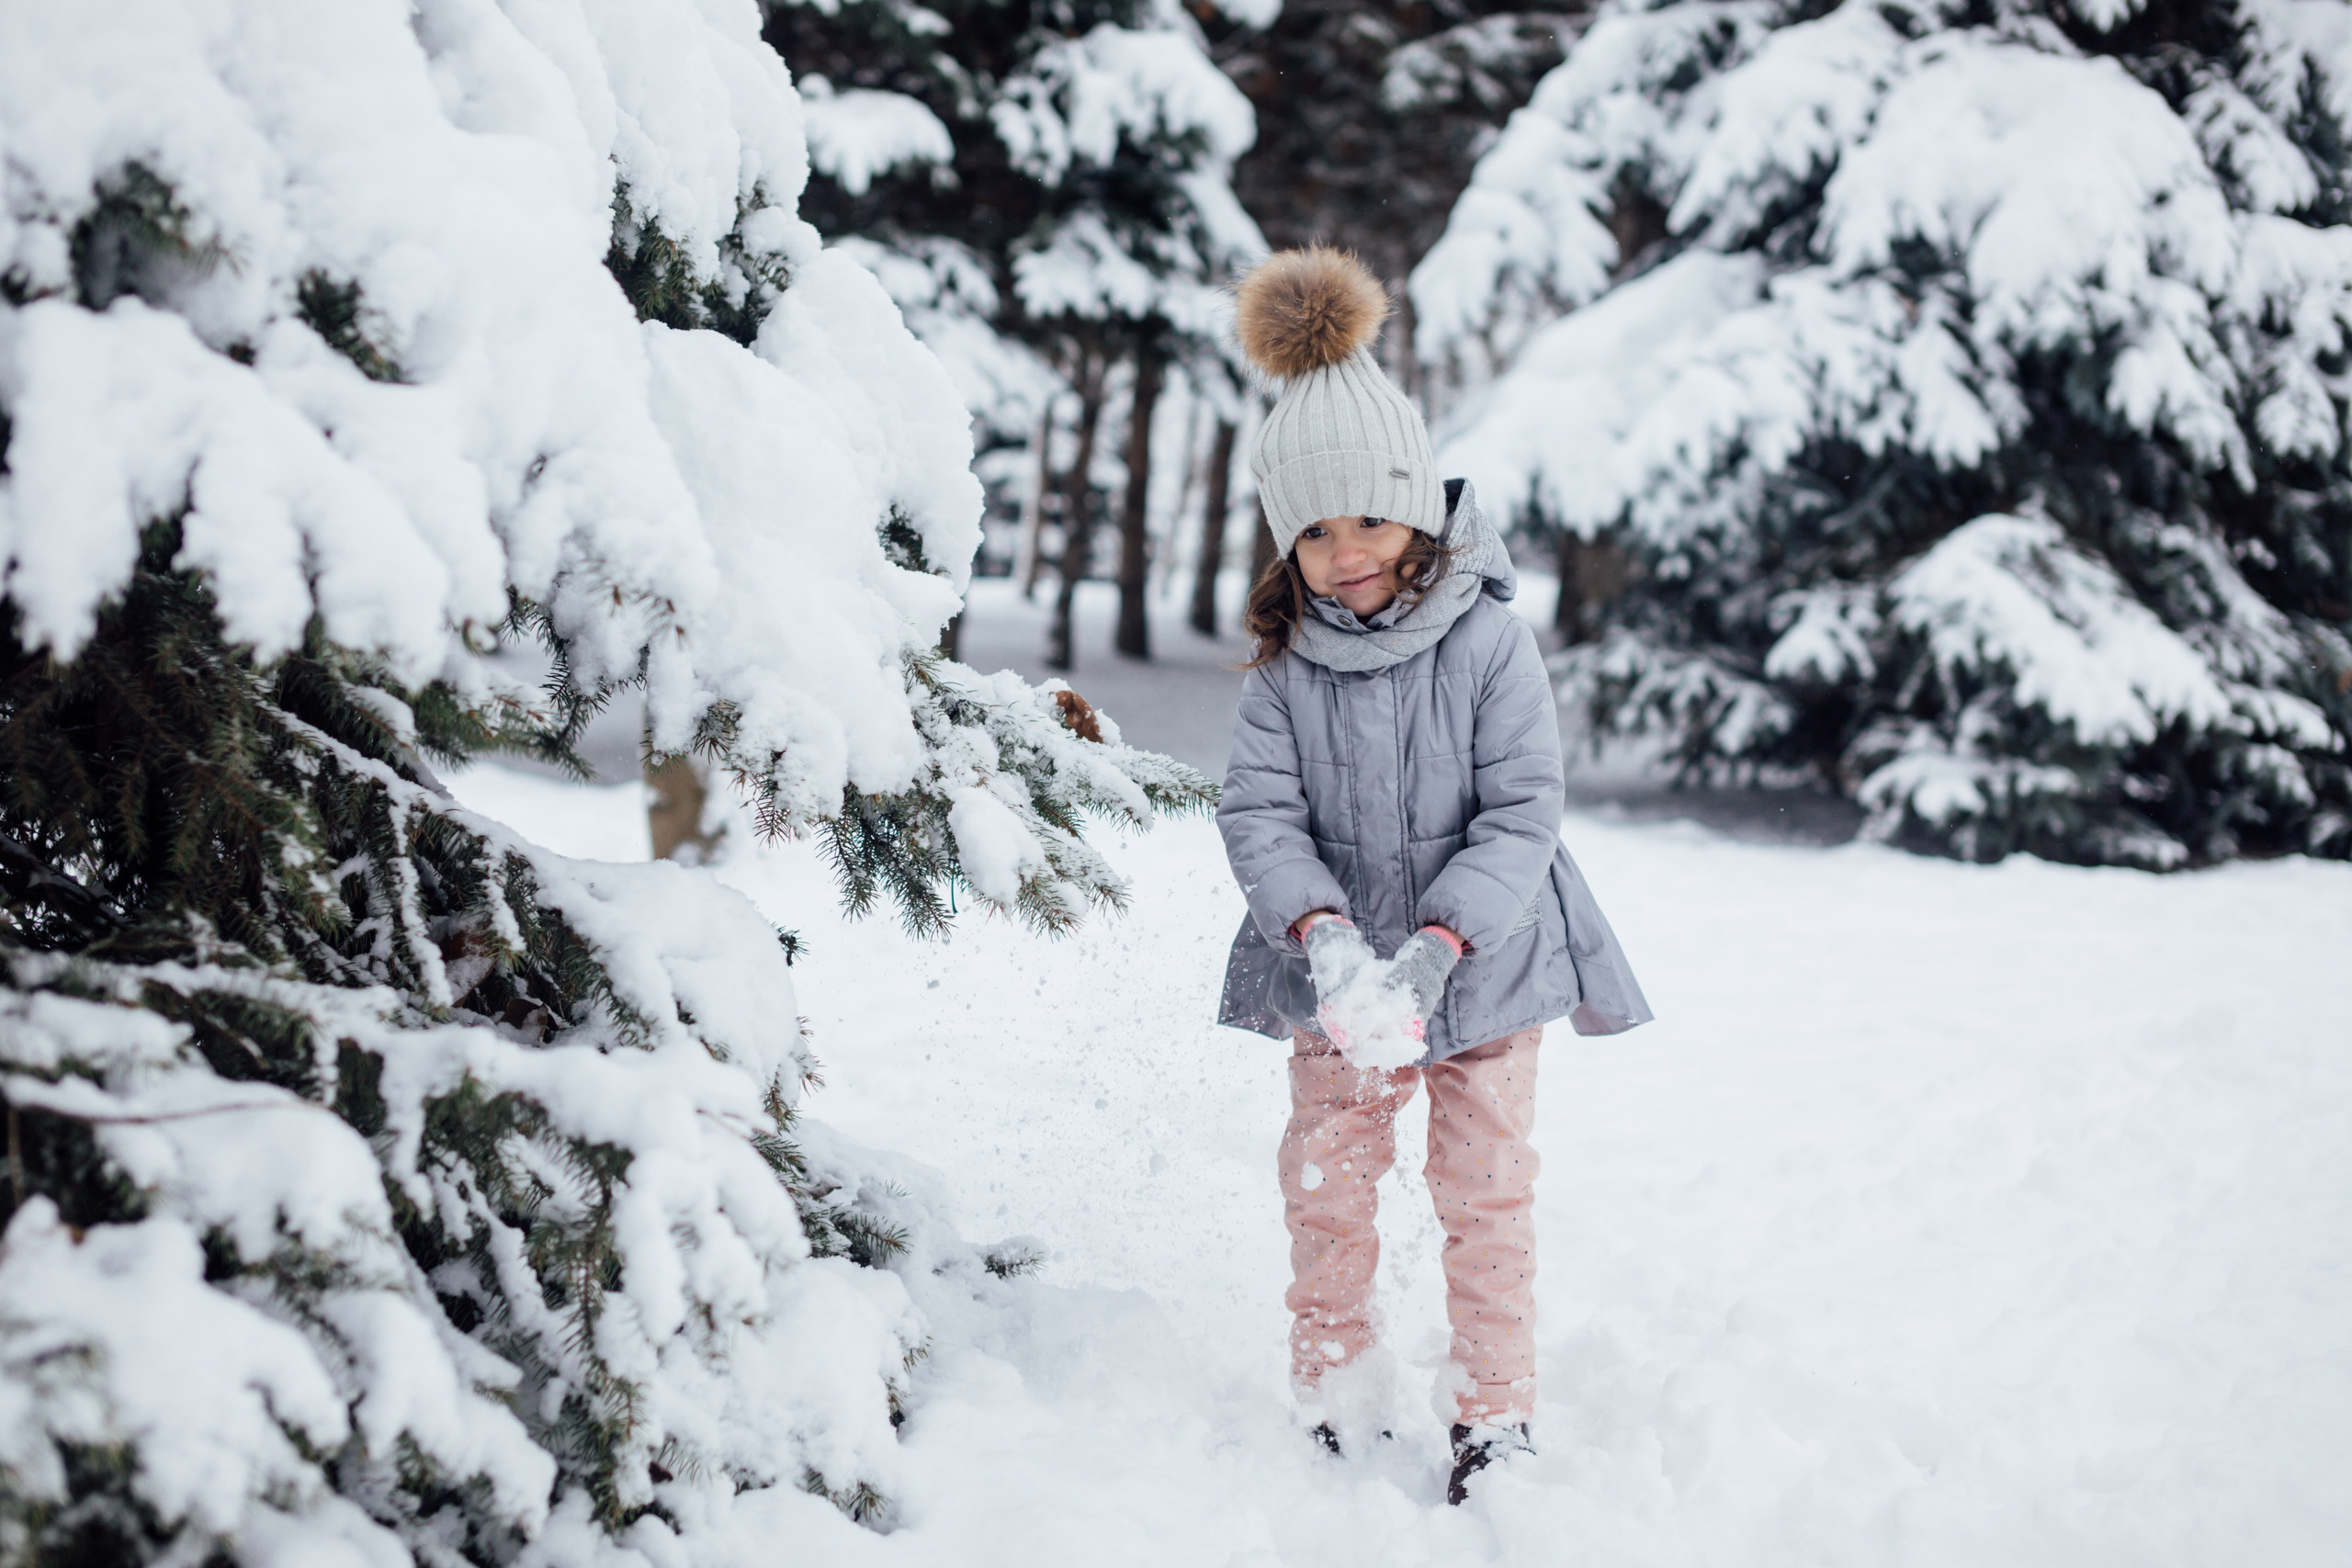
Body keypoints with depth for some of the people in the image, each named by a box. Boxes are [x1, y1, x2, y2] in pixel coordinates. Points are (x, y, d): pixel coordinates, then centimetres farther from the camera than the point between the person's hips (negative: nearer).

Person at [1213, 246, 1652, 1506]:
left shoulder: (1488, 645, -15)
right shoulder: (1285, 668, -8)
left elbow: (1522, 815, -17)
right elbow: (1260, 817, -13)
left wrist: (1436, 945, -30)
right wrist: (1324, 932, -32)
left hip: (1481, 964, -2)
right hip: (1337, 972, 2)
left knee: (1486, 1191, 6)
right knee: (1325, 1184, 8)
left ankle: (1495, 1409, 19)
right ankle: (1335, 1395, 24)